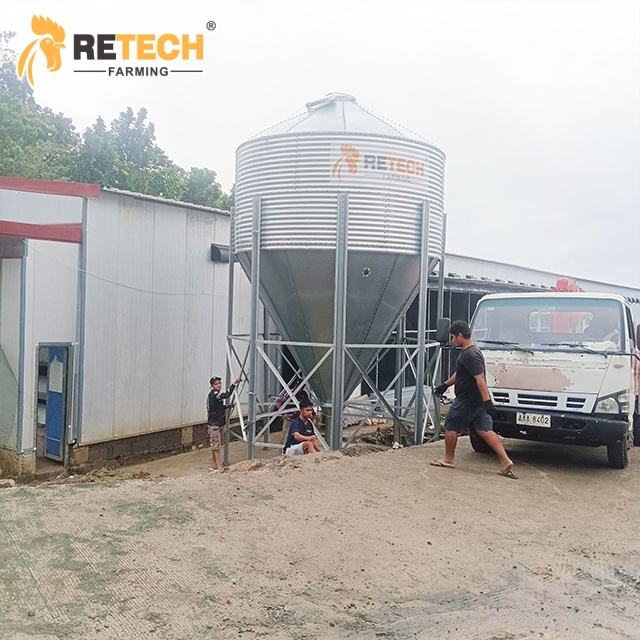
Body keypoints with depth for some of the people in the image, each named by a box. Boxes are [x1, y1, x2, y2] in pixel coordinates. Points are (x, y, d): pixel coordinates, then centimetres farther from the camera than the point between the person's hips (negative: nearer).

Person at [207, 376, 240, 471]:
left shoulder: (214, 395, 15)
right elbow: (226, 395, -32)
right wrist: (234, 384, -29)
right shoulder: (214, 394, -17)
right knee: (216, 445, -6)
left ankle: (213, 466, 19)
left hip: (214, 423, 10)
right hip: (214, 424, -10)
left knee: (214, 445, 13)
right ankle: (218, 466, -3)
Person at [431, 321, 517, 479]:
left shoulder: (470, 355, -19)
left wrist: (487, 401, -31)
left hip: (467, 400, -10)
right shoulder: (470, 352, 14)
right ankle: (505, 462, 0)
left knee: (450, 426, 6)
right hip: (478, 400, 10)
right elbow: (459, 373, 27)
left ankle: (448, 459, 19)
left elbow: (480, 379, -27)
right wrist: (445, 385, 32)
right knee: (485, 430, 6)